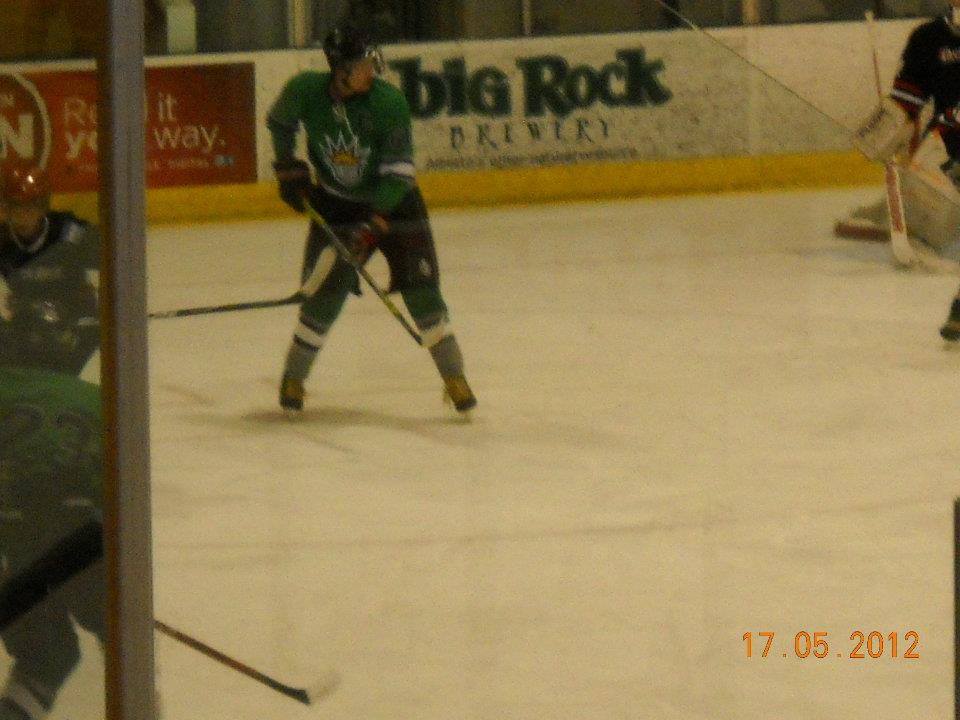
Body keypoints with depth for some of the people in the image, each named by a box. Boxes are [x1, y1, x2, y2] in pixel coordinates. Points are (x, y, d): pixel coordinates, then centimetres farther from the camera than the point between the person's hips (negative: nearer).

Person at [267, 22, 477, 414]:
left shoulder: (389, 103, -24)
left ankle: (455, 378, 3)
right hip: (334, 205, 1)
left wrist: (371, 226, -29)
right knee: (326, 293, -7)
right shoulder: (306, 91, -18)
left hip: (394, 204, -1)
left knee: (421, 290, -8)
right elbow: (279, 121, 7)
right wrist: (289, 169, 2)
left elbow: (398, 173, -23)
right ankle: (293, 378, 10)